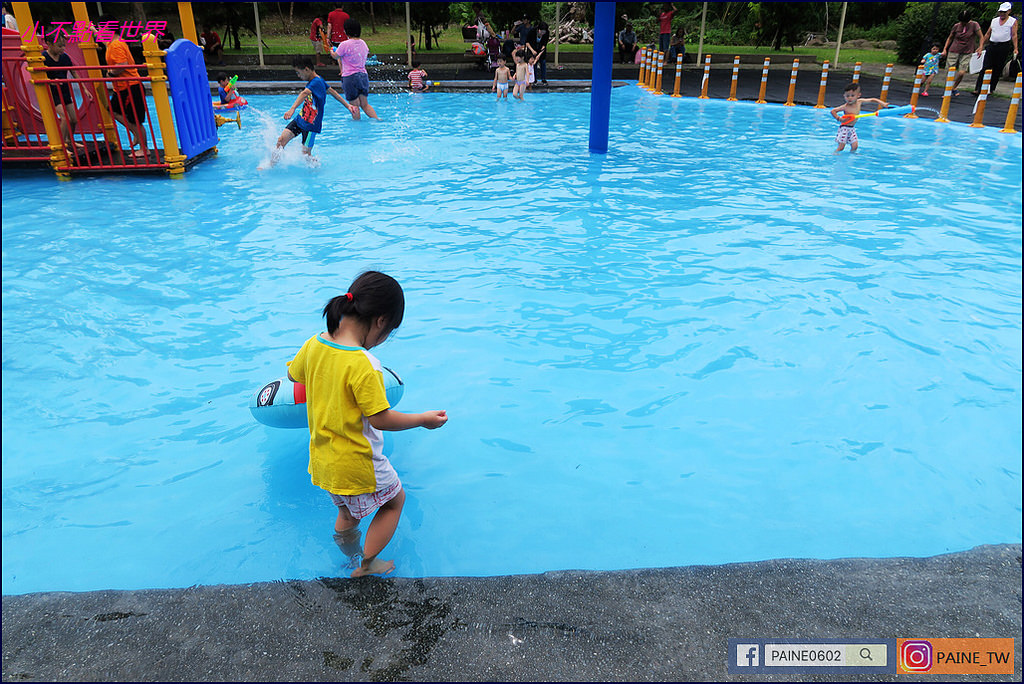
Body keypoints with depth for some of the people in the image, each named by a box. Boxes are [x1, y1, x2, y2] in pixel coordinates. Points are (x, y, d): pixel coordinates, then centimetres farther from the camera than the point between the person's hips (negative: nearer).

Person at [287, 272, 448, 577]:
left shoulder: (313, 345, -7)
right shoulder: (363, 364, -30)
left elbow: (293, 373, 14)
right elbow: (380, 418, -25)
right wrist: (424, 419, -11)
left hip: (323, 459, 7)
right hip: (357, 463, -7)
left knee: (348, 514, 29)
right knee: (395, 499, 21)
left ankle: (352, 559, 46)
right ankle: (366, 565, 27)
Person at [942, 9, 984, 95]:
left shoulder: (974, 25, -4)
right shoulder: (956, 26, 1)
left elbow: (981, 37, 1)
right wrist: (945, 49, 7)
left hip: (966, 53, -1)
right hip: (953, 52, 1)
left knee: (962, 73, -14)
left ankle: (954, 87, 10)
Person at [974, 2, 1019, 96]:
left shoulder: (1013, 21, 5)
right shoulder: (994, 20, 16)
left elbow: (1014, 35, -2)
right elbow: (988, 34, 20)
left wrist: (1015, 49, -11)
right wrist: (981, 46, 12)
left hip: (1004, 47, -2)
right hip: (992, 46, 3)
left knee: (997, 70, 1)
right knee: (985, 68, -8)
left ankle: (991, 89, 7)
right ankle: (978, 89, -13)